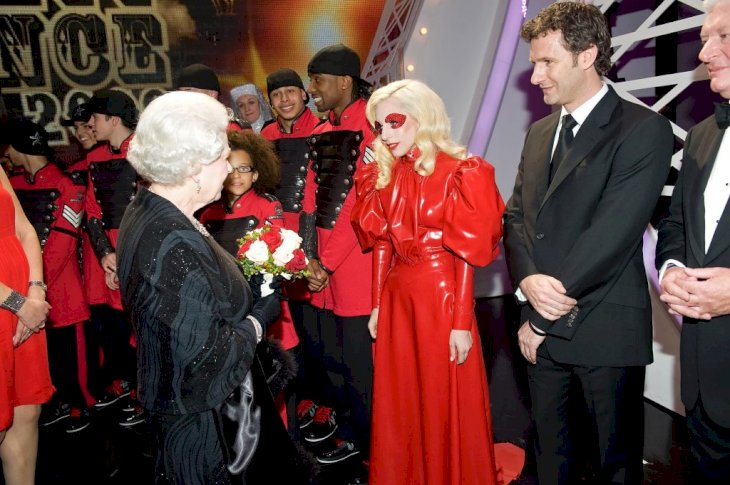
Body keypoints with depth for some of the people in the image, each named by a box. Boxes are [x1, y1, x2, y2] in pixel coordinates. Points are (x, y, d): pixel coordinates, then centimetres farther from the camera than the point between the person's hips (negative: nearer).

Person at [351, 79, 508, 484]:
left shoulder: (458, 173, -10)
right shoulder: (384, 176, 7)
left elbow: (466, 255, -11)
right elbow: (381, 247, 8)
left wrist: (462, 323, -13)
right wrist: (376, 307, 9)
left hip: (441, 298, -5)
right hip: (396, 298, 6)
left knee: (445, 404, 9)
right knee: (398, 402, 17)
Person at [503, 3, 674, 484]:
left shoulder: (643, 129, -10)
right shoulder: (540, 131, 13)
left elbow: (613, 233, -18)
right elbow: (516, 215, 9)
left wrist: (542, 319, -15)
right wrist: (528, 279, -12)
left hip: (605, 332, -6)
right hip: (543, 326, 6)